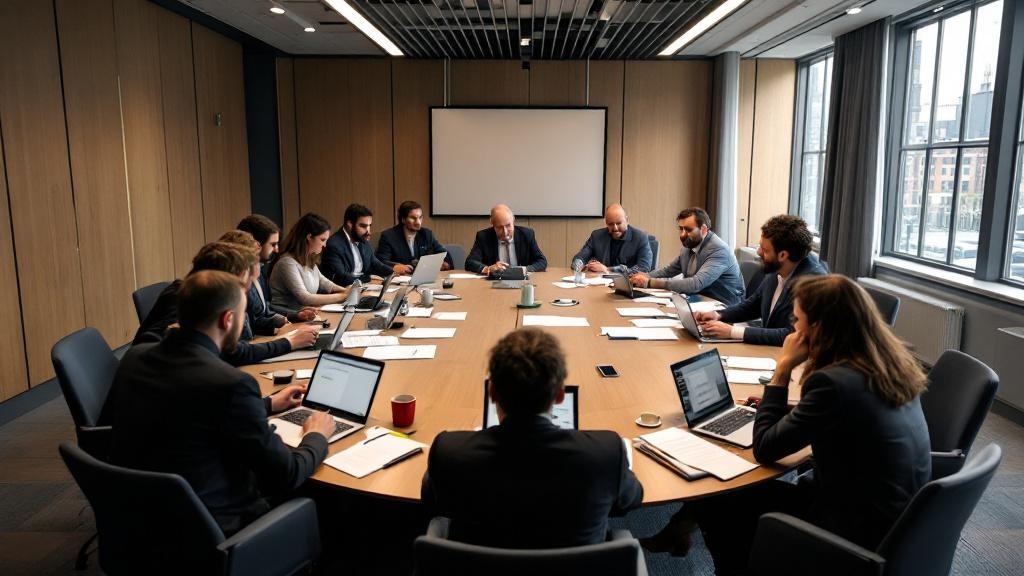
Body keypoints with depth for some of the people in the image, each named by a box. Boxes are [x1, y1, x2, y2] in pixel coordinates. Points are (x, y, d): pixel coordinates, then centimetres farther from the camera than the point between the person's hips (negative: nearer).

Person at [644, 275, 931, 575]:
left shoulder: (833, 382, -28)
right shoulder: (891, 363, -1)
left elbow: (764, 448, -16)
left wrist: (783, 368, -13)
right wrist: (776, 405, 10)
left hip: (860, 535, -8)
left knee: (717, 506, 8)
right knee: (744, 496, 17)